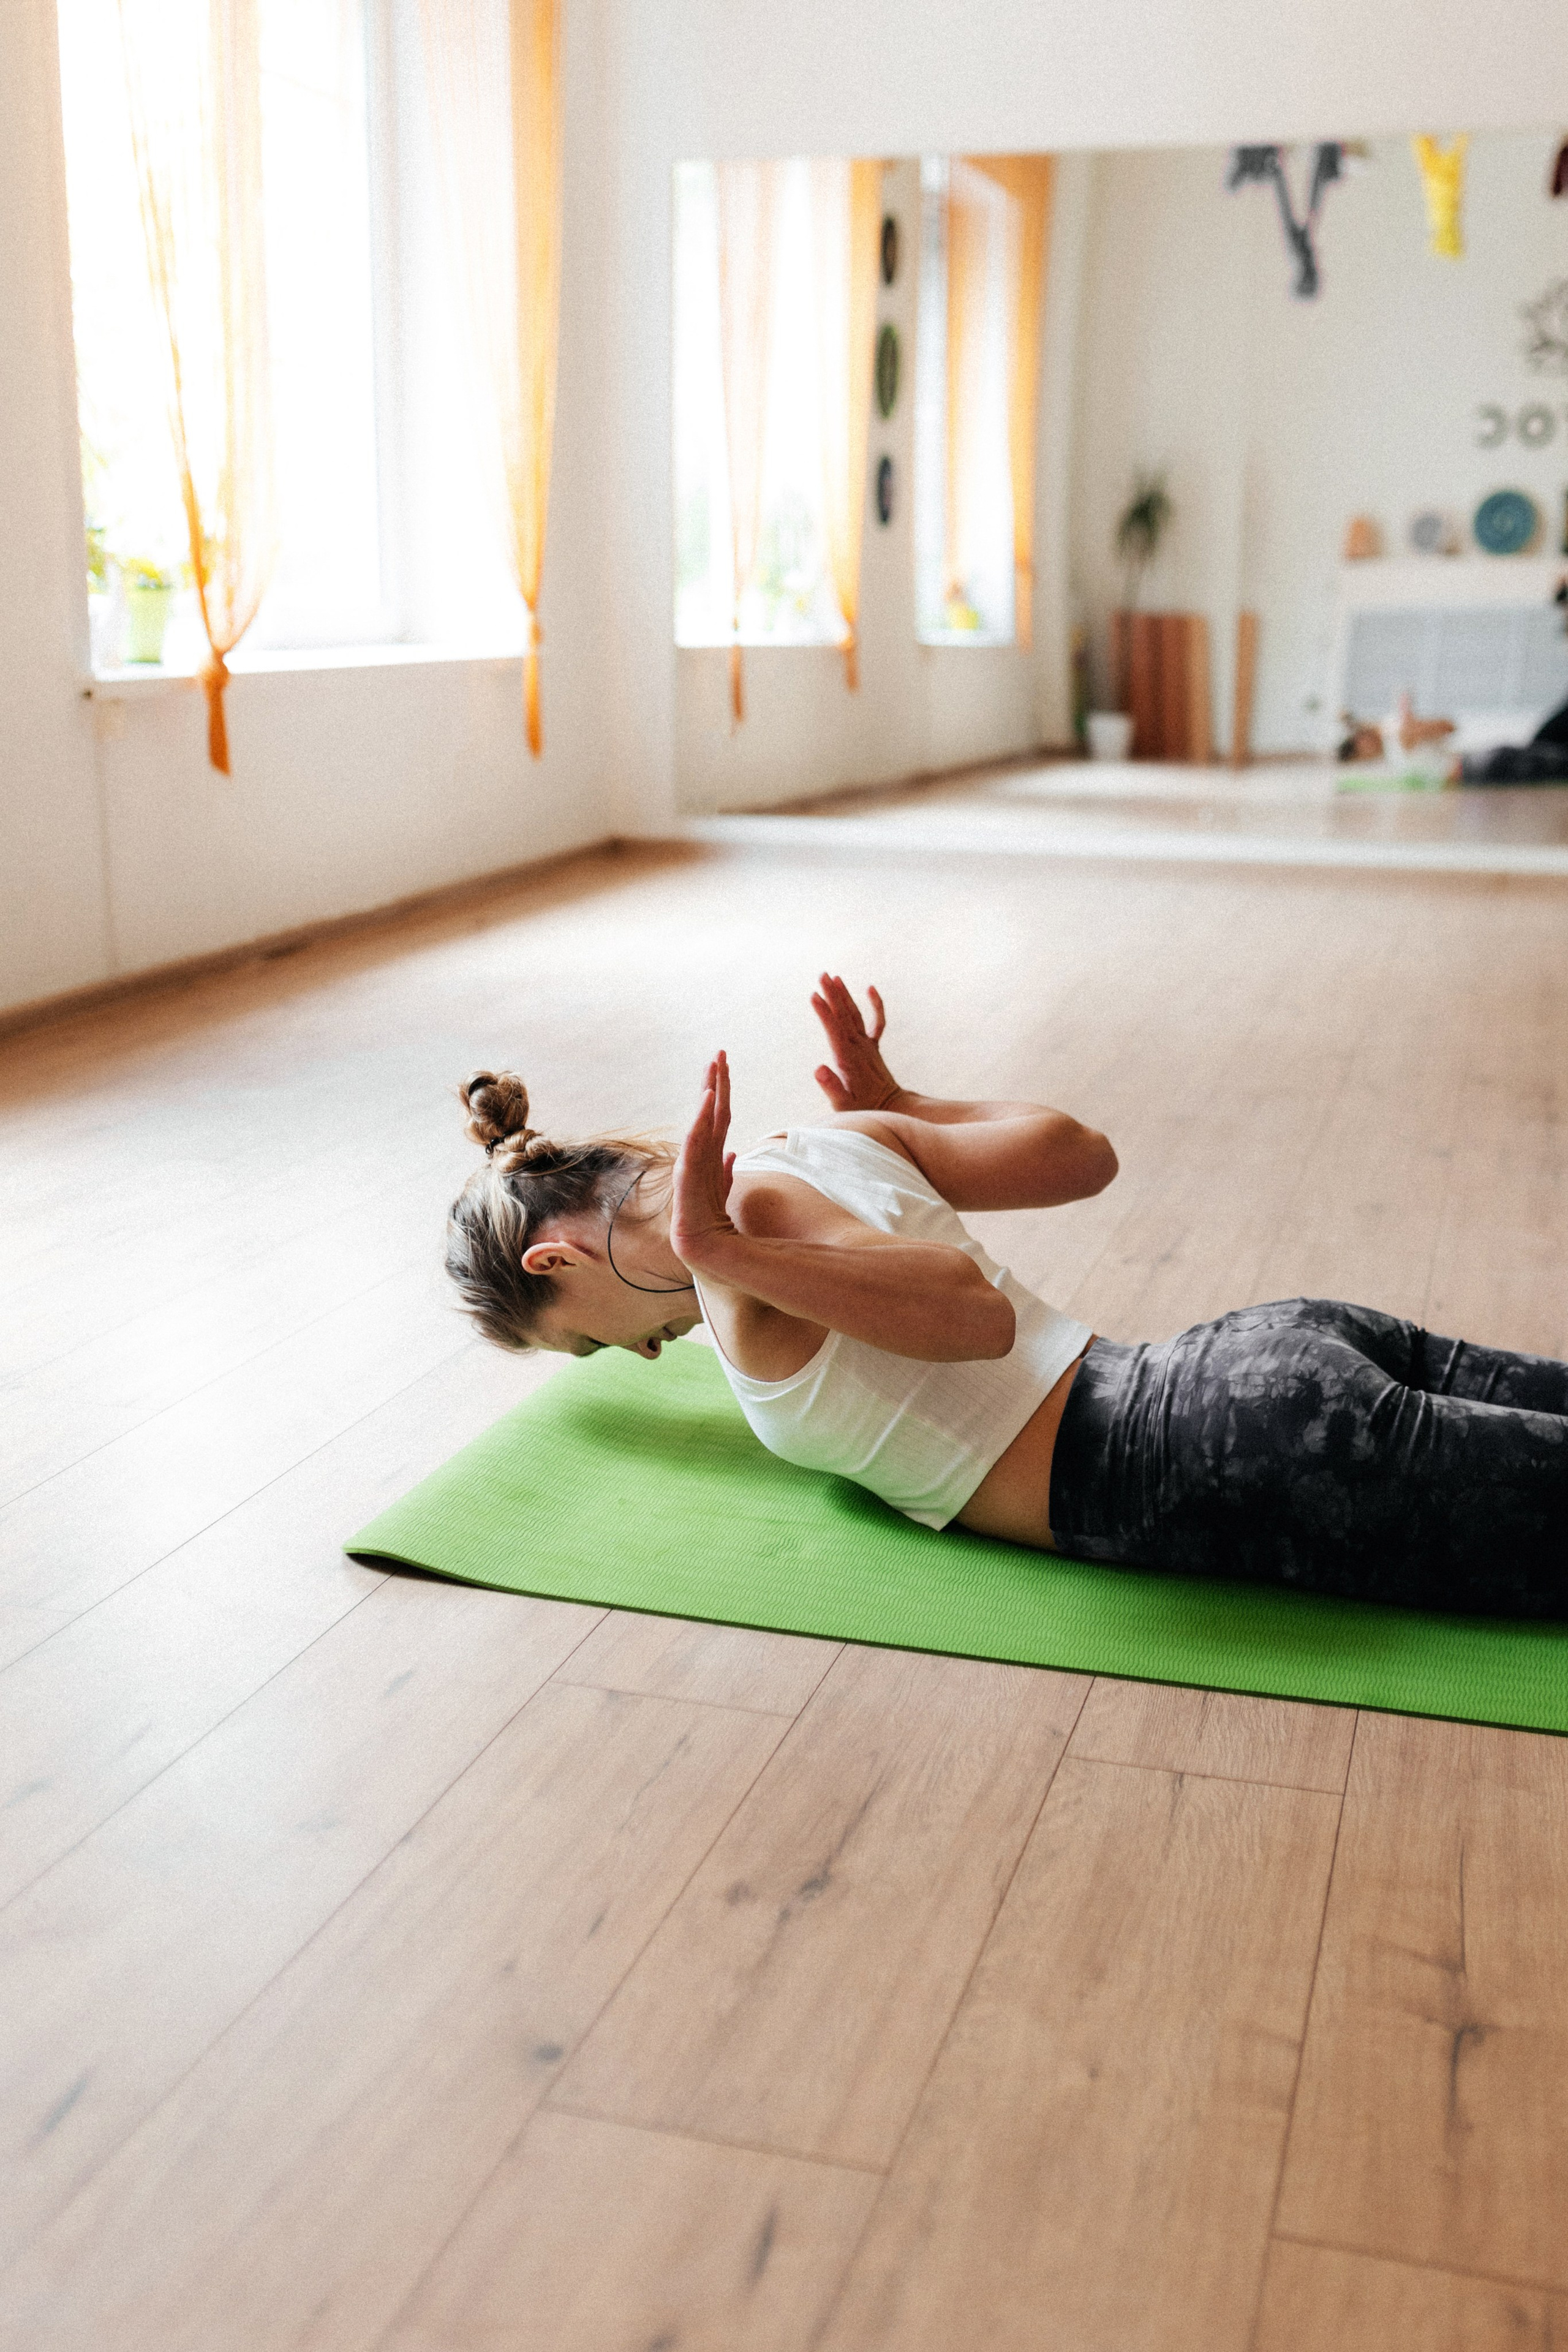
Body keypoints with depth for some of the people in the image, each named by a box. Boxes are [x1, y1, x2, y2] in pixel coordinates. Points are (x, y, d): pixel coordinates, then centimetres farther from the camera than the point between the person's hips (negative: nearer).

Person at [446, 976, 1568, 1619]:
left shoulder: (742, 1204, -10)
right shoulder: (830, 1143, 14)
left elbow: (974, 1311, -24)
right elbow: (1085, 1153, 17)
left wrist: (726, 1256, -26)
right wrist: (899, 1103, 29)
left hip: (1242, 1464, -8)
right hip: (1278, 1352, 8)